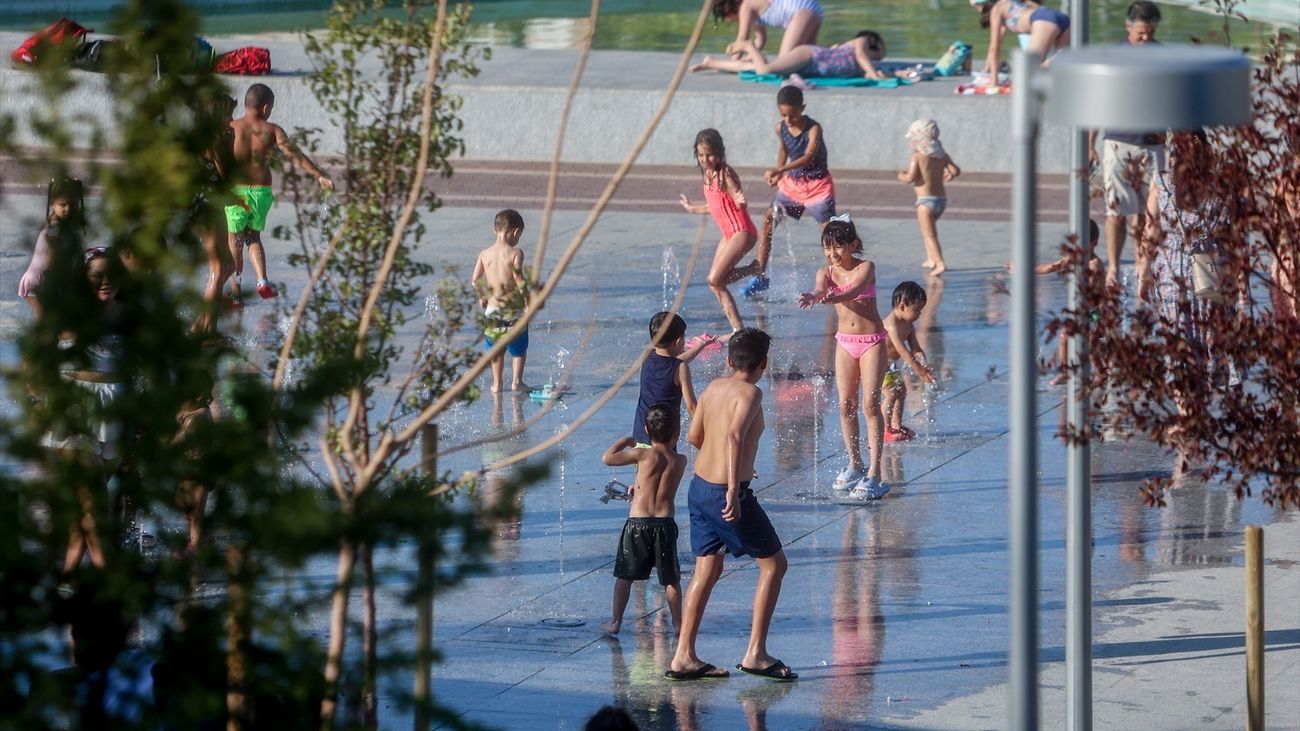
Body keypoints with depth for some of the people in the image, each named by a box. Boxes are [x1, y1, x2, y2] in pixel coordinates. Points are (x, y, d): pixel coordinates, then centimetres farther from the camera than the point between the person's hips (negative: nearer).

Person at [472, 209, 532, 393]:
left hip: (492, 307, 3)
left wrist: (482, 297, 17)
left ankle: (497, 383, 19)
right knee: (519, 348, 12)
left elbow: (475, 280, 0)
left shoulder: (484, 254, -1)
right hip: (514, 308, -3)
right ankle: (516, 381, 4)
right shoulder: (515, 253, -13)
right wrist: (528, 301, -7)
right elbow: (519, 279, -19)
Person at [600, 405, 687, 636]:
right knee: (671, 579, 11)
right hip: (666, 523, 2)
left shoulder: (643, 455, -7)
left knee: (624, 576, 10)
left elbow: (607, 458, -2)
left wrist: (625, 441, 14)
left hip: (637, 522, -2)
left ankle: (616, 621, 13)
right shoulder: (680, 461, 2)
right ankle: (678, 623, 13)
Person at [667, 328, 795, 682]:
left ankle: (683, 657, 13)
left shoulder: (714, 387, 8)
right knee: (773, 564, 6)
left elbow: (693, 436, 20)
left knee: (707, 570, 15)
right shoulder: (750, 393, -14)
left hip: (699, 488, 8)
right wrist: (733, 489, -36)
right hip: (726, 493, -8)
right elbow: (735, 436, -30)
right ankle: (755, 654, 1)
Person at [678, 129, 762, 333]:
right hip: (728, 233, 9)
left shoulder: (726, 174, -17)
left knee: (715, 280, -18)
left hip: (742, 232, -9)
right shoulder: (707, 174, 8)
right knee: (716, 285, 3)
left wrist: (740, 201, -44)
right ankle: (737, 328, 4)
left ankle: (753, 269, 2)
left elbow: (739, 204, -20)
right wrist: (693, 208, 36)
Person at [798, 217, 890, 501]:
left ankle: (874, 472, -9)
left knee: (870, 404, -9)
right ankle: (854, 463, 20)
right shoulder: (826, 272, 0)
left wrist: (831, 298, -52)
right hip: (845, 341, 4)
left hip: (872, 341, -4)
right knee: (846, 405, 5)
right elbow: (821, 289, -22)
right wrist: (813, 297, -48)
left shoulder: (866, 267, -11)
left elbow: (854, 291, -31)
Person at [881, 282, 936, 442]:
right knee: (891, 393, -15)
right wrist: (918, 369, -34)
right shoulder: (892, 324, -28)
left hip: (890, 363, 10)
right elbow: (902, 350, -33)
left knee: (901, 391, 15)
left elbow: (915, 348, 2)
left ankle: (896, 426, 26)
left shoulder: (908, 325, 2)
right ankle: (885, 430, -10)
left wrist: (923, 365, -17)